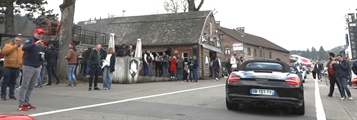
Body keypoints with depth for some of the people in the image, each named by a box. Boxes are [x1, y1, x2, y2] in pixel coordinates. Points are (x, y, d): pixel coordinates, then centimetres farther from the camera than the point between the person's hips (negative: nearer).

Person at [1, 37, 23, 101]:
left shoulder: (22, 48, 14)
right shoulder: (8, 46, 3)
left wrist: (21, 64, 11)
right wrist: (14, 47, -13)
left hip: (17, 68, 3)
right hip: (8, 67, -3)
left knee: (13, 82, 9)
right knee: (5, 81, -1)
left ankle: (11, 94, 16)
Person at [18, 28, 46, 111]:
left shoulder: (42, 44, 18)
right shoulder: (29, 41, -2)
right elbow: (24, 48, -22)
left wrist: (42, 57, 4)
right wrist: (35, 44, -34)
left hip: (37, 67, 6)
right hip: (28, 66, -6)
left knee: (31, 87, 8)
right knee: (25, 85, -5)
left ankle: (26, 103, 15)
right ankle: (21, 104, -2)